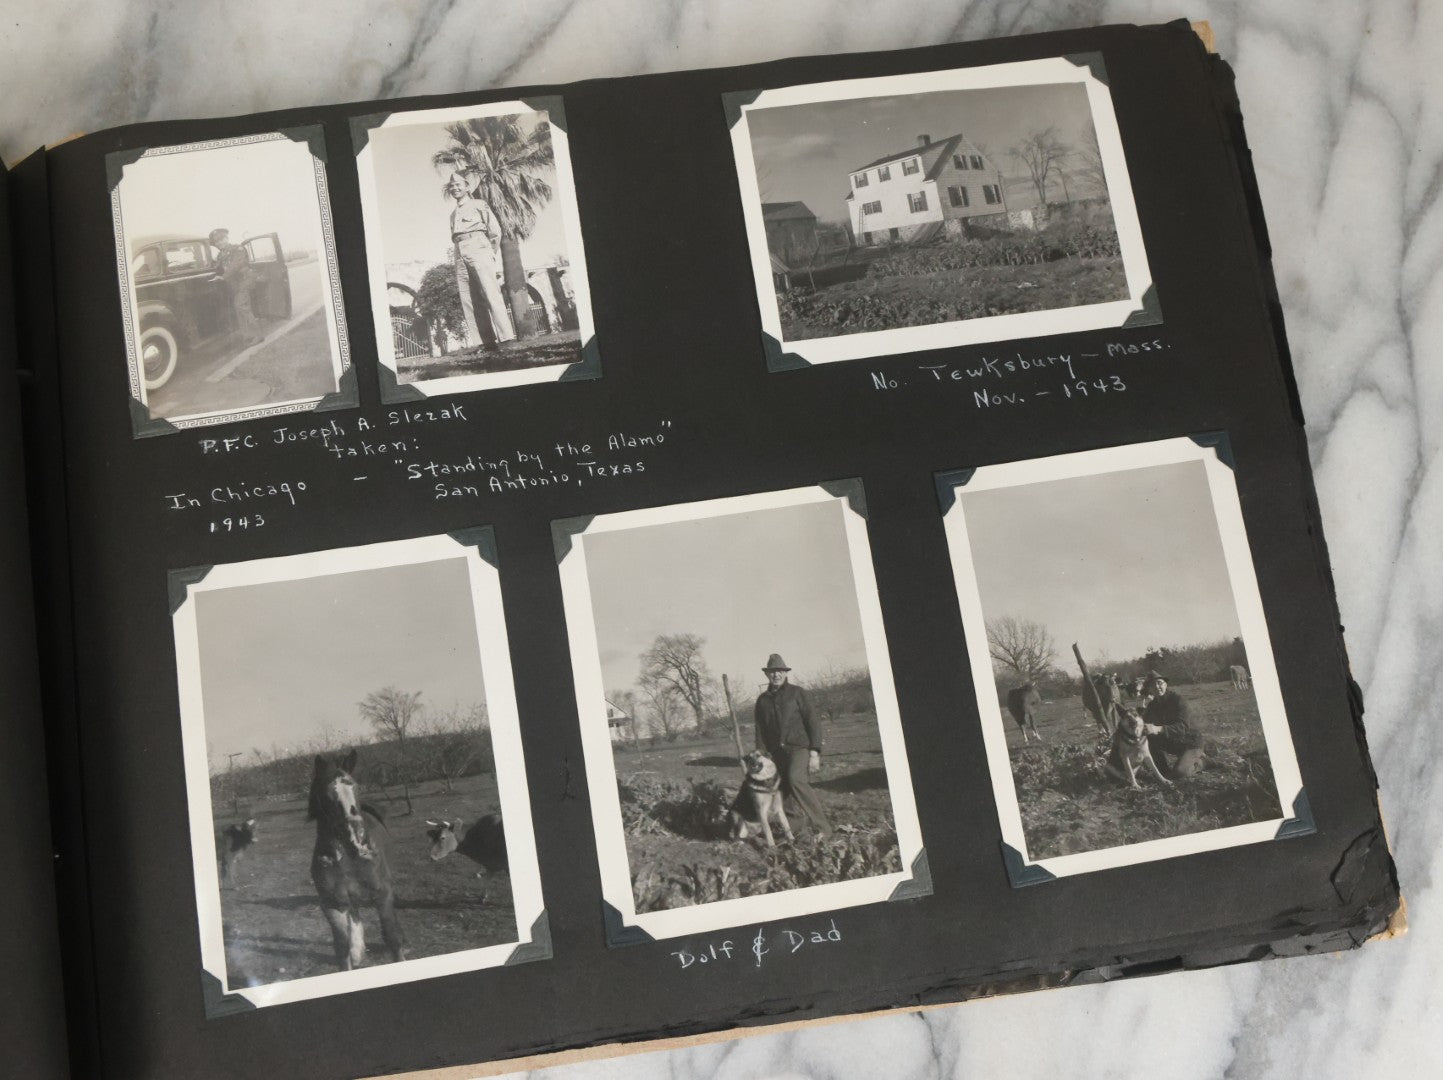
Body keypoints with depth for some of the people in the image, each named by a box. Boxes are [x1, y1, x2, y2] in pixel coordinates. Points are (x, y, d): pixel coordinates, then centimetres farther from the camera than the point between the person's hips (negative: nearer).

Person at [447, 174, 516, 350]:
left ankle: (506, 337, -25)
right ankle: (477, 344, -9)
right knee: (467, 301, -4)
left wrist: (490, 254, 6)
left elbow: (495, 232, 5)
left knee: (491, 293, -17)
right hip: (460, 256, 6)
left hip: (478, 249, -6)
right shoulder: (453, 213, 26)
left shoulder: (478, 205, 11)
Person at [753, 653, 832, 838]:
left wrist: (814, 752, -11)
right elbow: (761, 731, 15)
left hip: (799, 747, -5)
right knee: (782, 791, -1)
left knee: (796, 779, -27)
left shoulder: (796, 693, 0)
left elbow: (811, 722, -4)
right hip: (778, 752, 5)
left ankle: (822, 828, -24)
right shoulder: (763, 700, 12)